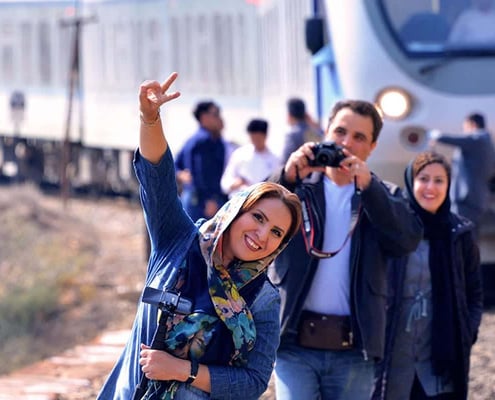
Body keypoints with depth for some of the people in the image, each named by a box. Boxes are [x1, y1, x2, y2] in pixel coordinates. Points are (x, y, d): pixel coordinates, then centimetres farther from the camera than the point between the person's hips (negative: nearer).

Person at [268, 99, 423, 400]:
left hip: (354, 347, 2)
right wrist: (286, 178, -22)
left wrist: (368, 186, -18)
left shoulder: (384, 196, 11)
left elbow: (408, 239, -8)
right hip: (296, 342, -1)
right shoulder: (296, 186, 8)